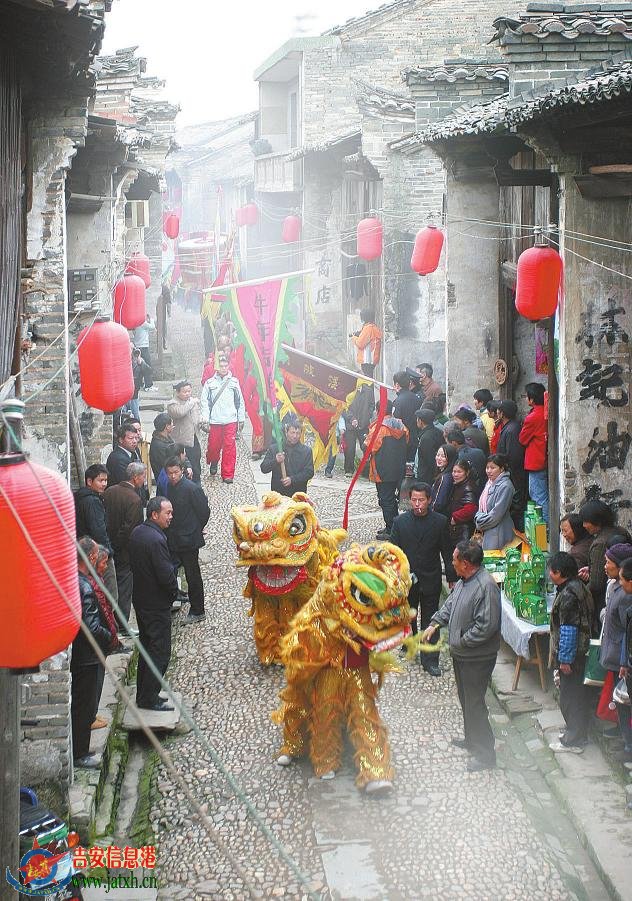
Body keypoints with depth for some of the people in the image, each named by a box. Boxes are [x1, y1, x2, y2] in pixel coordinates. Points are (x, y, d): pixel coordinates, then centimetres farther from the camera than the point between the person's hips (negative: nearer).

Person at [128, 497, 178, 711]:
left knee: (147, 646, 19)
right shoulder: (156, 540, -26)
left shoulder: (137, 533, 3)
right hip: (157, 603, -9)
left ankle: (143, 694, 26)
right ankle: (149, 699, 4)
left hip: (141, 599, 9)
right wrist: (173, 591, -6)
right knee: (160, 652, 0)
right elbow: (166, 575, -26)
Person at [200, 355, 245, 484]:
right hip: (215, 421, 0)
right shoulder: (210, 383, 4)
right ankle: (213, 463, 35)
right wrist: (205, 419, -7)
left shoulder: (234, 382, 7)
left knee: (229, 448, -4)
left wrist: (241, 419, 10)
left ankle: (227, 474, 1)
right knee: (213, 446, 4)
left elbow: (240, 402, 12)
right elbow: (205, 402, 3)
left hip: (231, 421, 0)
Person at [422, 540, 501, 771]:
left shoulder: (486, 587, -26)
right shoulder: (463, 582, 5)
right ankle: (472, 739, 41)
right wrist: (435, 624, 6)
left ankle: (485, 754, 7)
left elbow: (486, 626, -28)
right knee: (466, 700, 23)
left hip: (477, 658, -10)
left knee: (474, 704, -3)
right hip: (460, 655, 10)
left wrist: (461, 642, -21)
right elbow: (450, 605, 20)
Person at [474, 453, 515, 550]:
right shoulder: (490, 483, 13)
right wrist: (478, 519, 2)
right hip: (486, 533, 8)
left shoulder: (505, 486, -14)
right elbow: (482, 507, 21)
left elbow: (496, 514, -17)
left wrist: (480, 524, -7)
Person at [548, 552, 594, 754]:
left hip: (571, 654, -10)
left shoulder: (568, 595, -24)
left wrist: (565, 659, -19)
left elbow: (568, 630, -24)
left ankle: (573, 741, 9)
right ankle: (579, 734, 31)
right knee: (578, 694, 19)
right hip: (581, 651, 10)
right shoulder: (578, 587, 8)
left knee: (569, 697, 0)